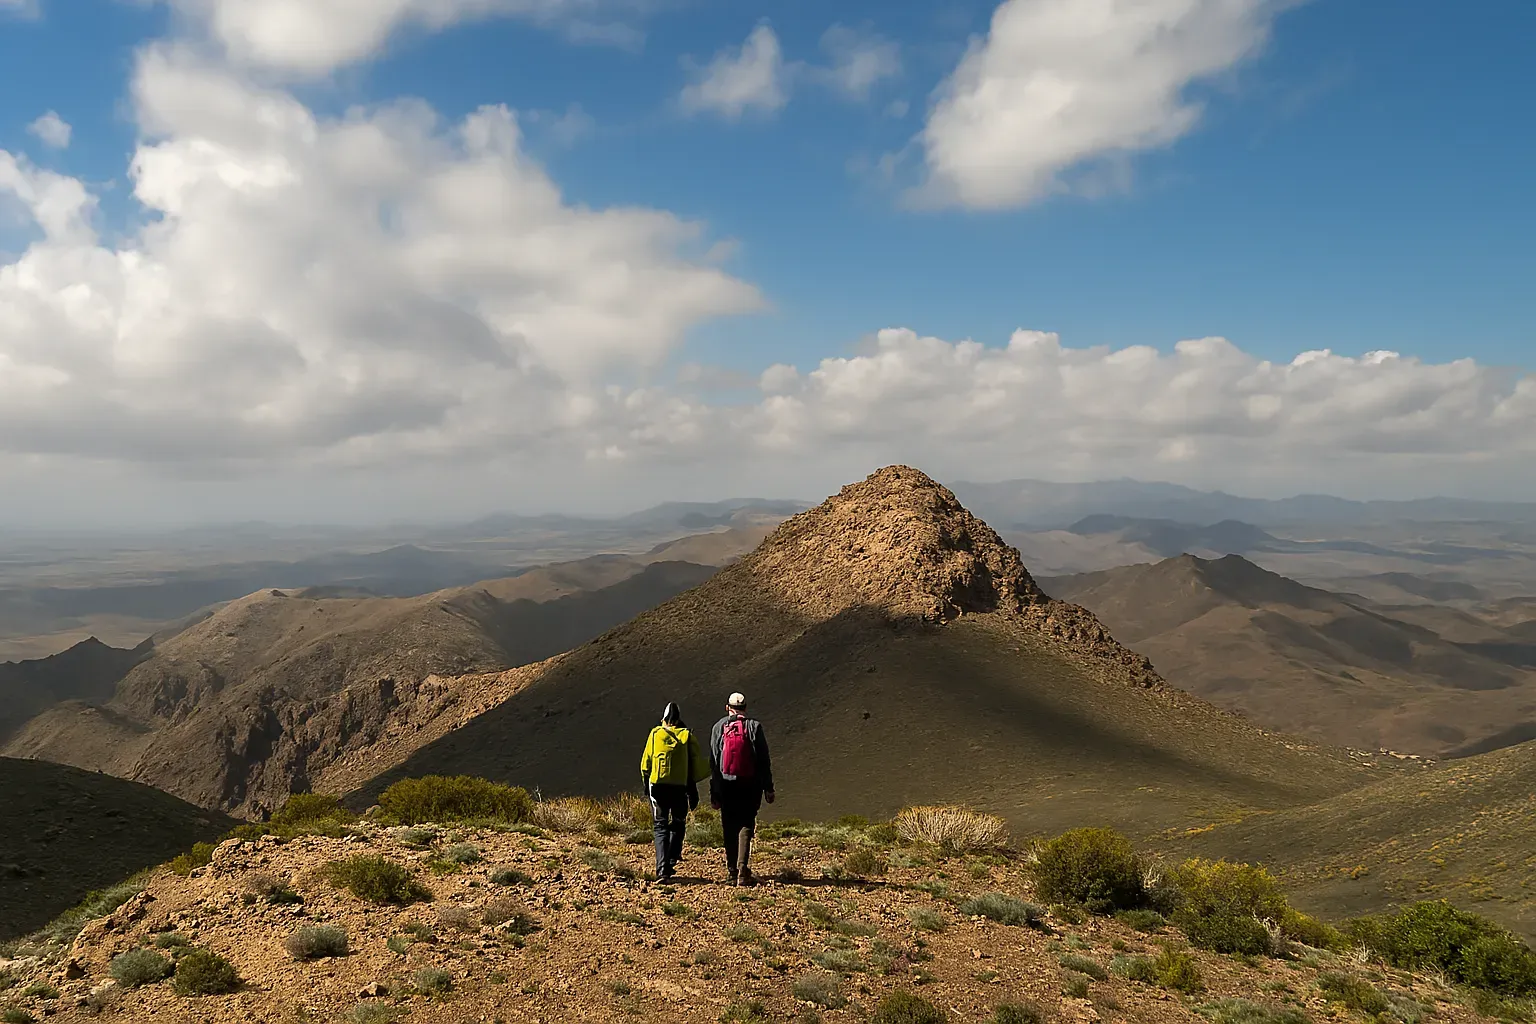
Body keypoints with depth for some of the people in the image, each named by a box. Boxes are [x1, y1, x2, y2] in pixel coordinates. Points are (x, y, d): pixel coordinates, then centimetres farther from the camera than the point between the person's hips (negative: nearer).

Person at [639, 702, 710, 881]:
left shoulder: (655, 734, 1)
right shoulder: (687, 736, 2)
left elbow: (645, 763, 4)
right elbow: (698, 764, 1)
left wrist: (646, 785, 16)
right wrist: (692, 787, 11)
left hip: (658, 786, 0)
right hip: (680, 787, 0)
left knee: (660, 827, 4)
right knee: (678, 825, 19)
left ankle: (662, 870, -7)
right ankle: (671, 862, 10)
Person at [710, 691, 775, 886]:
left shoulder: (719, 727, 6)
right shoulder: (754, 726, 1)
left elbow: (713, 762, 4)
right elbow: (764, 760, -1)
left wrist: (714, 793, 7)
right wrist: (768, 788, 3)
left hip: (726, 785, 1)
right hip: (750, 786, -1)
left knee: (730, 829, 11)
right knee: (746, 827, 1)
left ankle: (733, 872, 15)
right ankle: (742, 871, -12)